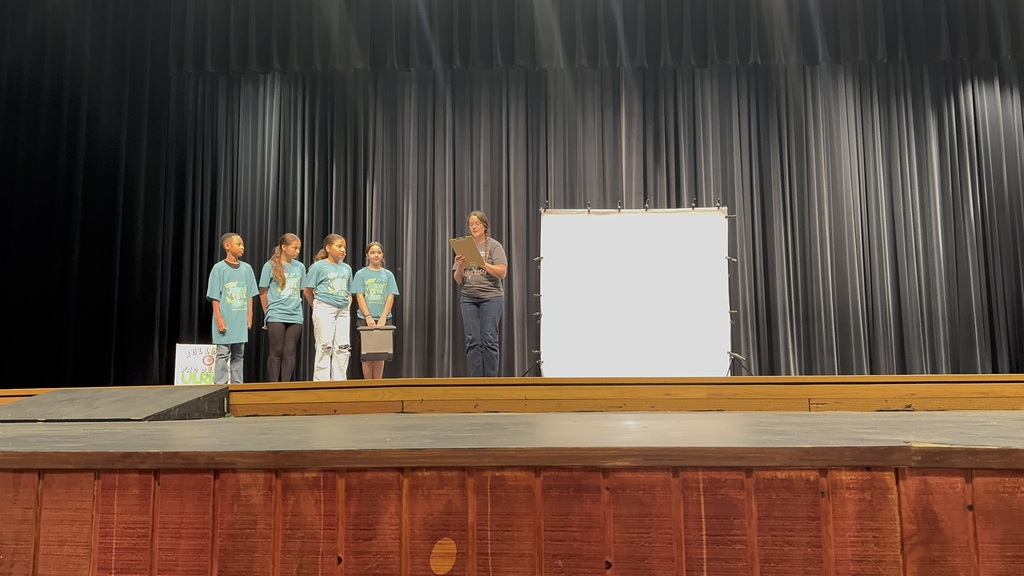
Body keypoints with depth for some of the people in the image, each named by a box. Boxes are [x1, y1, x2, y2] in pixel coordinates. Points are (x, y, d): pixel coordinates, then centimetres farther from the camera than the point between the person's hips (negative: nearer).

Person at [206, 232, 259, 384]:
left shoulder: (246, 268, 8)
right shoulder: (219, 268, -4)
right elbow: (215, 297, -6)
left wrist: (249, 316, 6)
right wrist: (218, 318, -12)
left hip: (241, 320, 4)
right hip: (225, 320, -4)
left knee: (238, 355, 10)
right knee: (223, 354, -2)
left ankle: (237, 385, 16)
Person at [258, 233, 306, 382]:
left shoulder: (300, 267, 9)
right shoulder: (270, 265, -1)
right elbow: (263, 292, 4)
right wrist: (268, 314, 7)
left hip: (295, 316, 3)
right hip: (276, 317, -3)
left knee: (290, 352, 4)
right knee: (276, 352, 0)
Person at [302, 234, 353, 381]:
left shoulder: (347, 268, 14)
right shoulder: (319, 266, -2)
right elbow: (308, 291, 0)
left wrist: (347, 305, 8)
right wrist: (317, 306, 5)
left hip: (343, 311, 5)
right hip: (324, 309, -5)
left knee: (343, 347, 3)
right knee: (325, 346, -3)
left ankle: (340, 381, 12)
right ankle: (321, 381, 5)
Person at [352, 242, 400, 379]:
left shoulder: (388, 275, 8)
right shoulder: (361, 274, 4)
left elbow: (390, 297, 2)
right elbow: (359, 297, -3)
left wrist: (383, 317, -11)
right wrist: (368, 317, -14)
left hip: (383, 319, 2)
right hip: (365, 319, -1)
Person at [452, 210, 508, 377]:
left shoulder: (494, 246, 4)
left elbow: (502, 272, -7)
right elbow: (458, 280, 13)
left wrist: (482, 262, -15)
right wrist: (459, 266, -6)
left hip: (491, 297, -4)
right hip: (468, 298, 4)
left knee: (489, 340, -5)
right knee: (473, 341, 0)